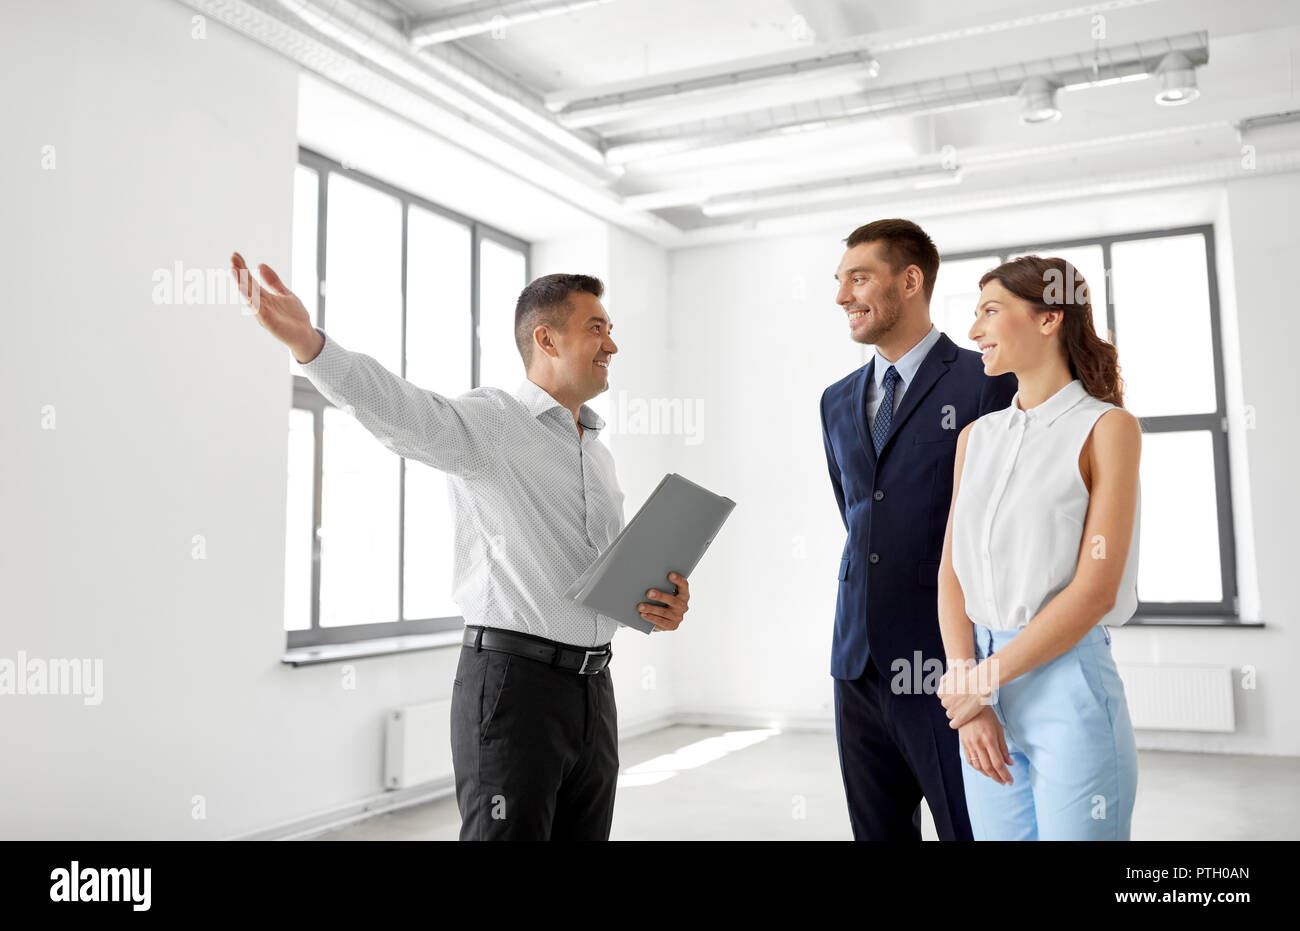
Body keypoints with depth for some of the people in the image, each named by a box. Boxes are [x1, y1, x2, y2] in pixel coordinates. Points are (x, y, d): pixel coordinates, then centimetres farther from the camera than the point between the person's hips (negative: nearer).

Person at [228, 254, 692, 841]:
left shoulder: (598, 455, 18)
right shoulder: (487, 422, -7)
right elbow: (399, 410, -28)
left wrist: (657, 604, 2)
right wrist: (304, 339, -45)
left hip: (593, 688, 8)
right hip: (514, 681, -7)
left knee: (584, 834, 13)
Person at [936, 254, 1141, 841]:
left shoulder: (1107, 427, -5)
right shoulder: (976, 438, 10)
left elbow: (1095, 589, -12)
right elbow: (952, 574, 5)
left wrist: (983, 681, -10)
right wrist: (973, 705, -5)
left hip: (1067, 678, -5)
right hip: (980, 700, 5)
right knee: (996, 830, 12)